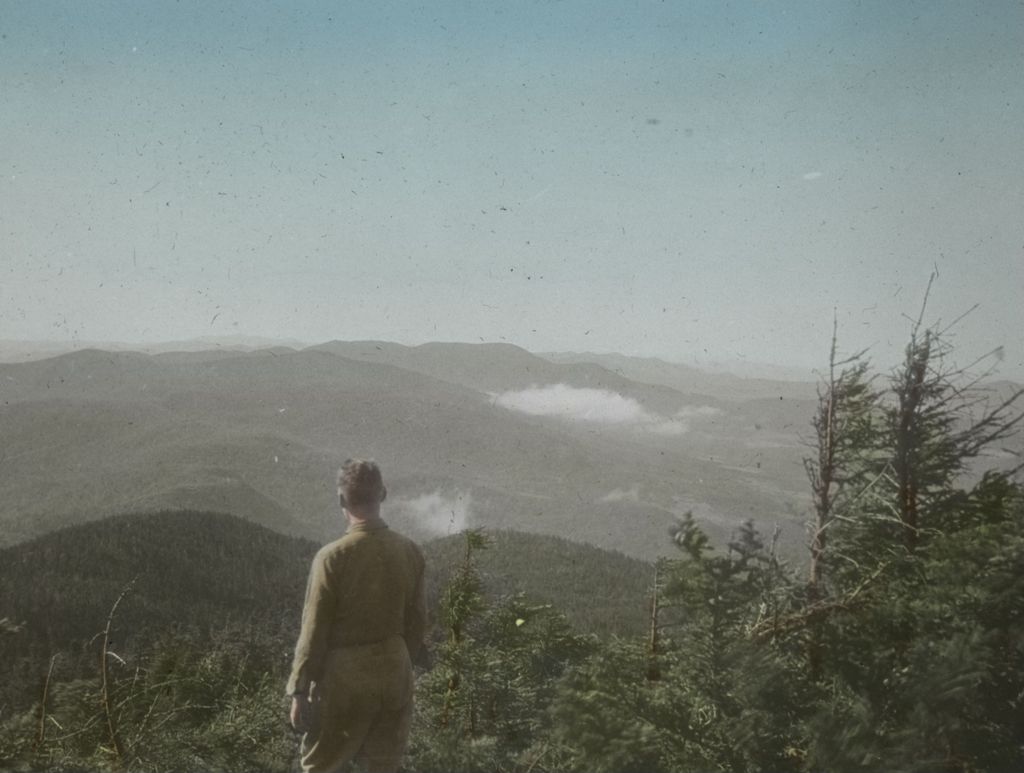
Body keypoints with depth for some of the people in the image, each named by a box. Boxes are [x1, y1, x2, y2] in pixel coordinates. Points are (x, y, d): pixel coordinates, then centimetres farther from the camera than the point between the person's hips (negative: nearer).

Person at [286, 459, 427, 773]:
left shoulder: (333, 557, -19)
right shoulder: (409, 552, -4)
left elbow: (314, 631, -14)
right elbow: (417, 621, 5)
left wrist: (299, 691, -5)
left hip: (344, 679, -5)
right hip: (394, 674, 5)